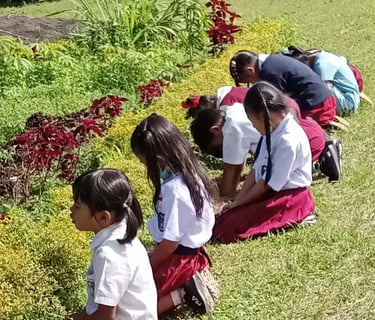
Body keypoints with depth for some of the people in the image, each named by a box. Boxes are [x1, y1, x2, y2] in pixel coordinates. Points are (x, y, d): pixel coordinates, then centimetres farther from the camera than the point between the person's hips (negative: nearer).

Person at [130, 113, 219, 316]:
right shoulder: (189, 172, -5)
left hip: (178, 258, -9)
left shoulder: (174, 190, -32)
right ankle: (188, 282, 13)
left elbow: (170, 243, -24)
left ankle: (182, 293, -4)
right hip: (191, 250, 9)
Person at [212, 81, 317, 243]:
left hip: (290, 197, -9)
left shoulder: (288, 140, -25)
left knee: (228, 228, -21)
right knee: (225, 217, -4)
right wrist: (237, 201, 0)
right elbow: (257, 170, 7)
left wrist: (239, 203, -6)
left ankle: (294, 218, -8)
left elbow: (268, 183, -18)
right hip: (272, 192, 9)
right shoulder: (273, 130, 4)